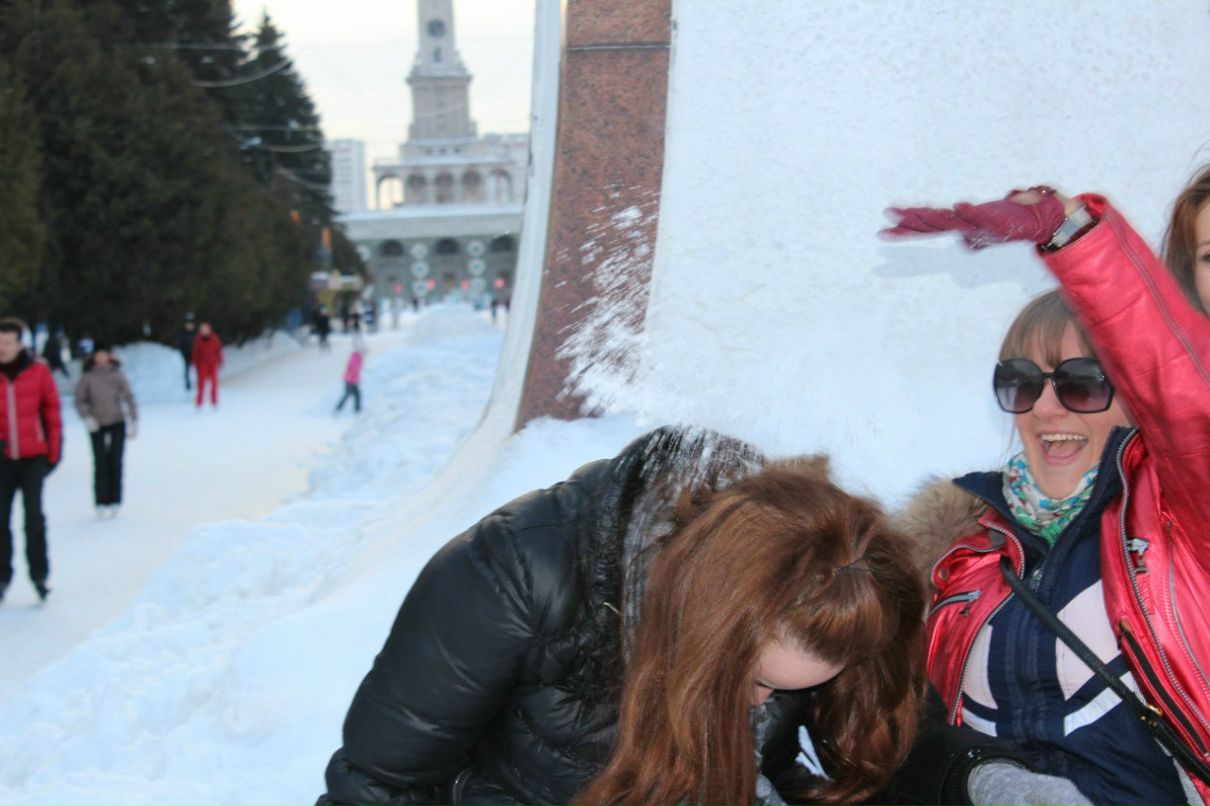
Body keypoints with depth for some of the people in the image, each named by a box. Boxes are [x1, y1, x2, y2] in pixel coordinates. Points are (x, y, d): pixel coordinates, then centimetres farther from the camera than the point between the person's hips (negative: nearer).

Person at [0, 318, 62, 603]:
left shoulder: (38, 371, -3)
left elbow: (52, 411, 3)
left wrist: (54, 451, 2)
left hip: (33, 456, -1)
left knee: (33, 515, -7)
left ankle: (39, 573, 5)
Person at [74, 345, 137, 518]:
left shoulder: (117, 374, -6)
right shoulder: (87, 377, -6)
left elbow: (129, 397, -3)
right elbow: (79, 400, 2)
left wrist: (134, 422, -5)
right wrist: (87, 418, -11)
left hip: (117, 423, 0)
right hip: (97, 426, 0)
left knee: (115, 462, 1)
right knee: (100, 463, -5)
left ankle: (114, 501, 10)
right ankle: (101, 503, -1)